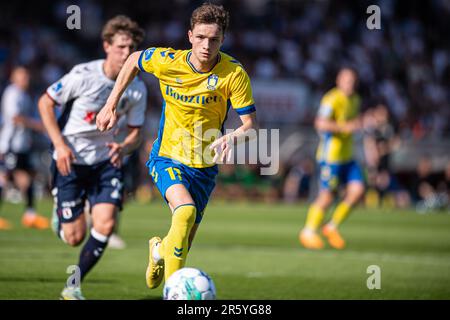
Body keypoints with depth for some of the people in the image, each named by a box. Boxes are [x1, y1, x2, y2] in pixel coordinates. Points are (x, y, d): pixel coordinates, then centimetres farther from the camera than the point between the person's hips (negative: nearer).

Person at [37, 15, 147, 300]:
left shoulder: (137, 89, -6)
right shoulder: (83, 75, -18)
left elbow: (136, 133, 5)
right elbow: (45, 103, -7)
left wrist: (124, 148, -19)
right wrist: (60, 144, -16)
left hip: (106, 161, 3)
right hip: (71, 160, -3)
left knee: (106, 224, -17)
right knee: (75, 237, -4)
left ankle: (74, 287, 1)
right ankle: (60, 218, 35)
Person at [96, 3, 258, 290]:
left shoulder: (234, 74, -17)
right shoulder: (167, 61, -13)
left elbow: (251, 125, -16)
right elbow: (133, 61, 9)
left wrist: (233, 138, -38)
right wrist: (111, 105, 7)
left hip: (205, 167, 2)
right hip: (167, 158, -1)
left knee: (181, 247, 9)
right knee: (186, 210, -32)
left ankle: (159, 250, 48)